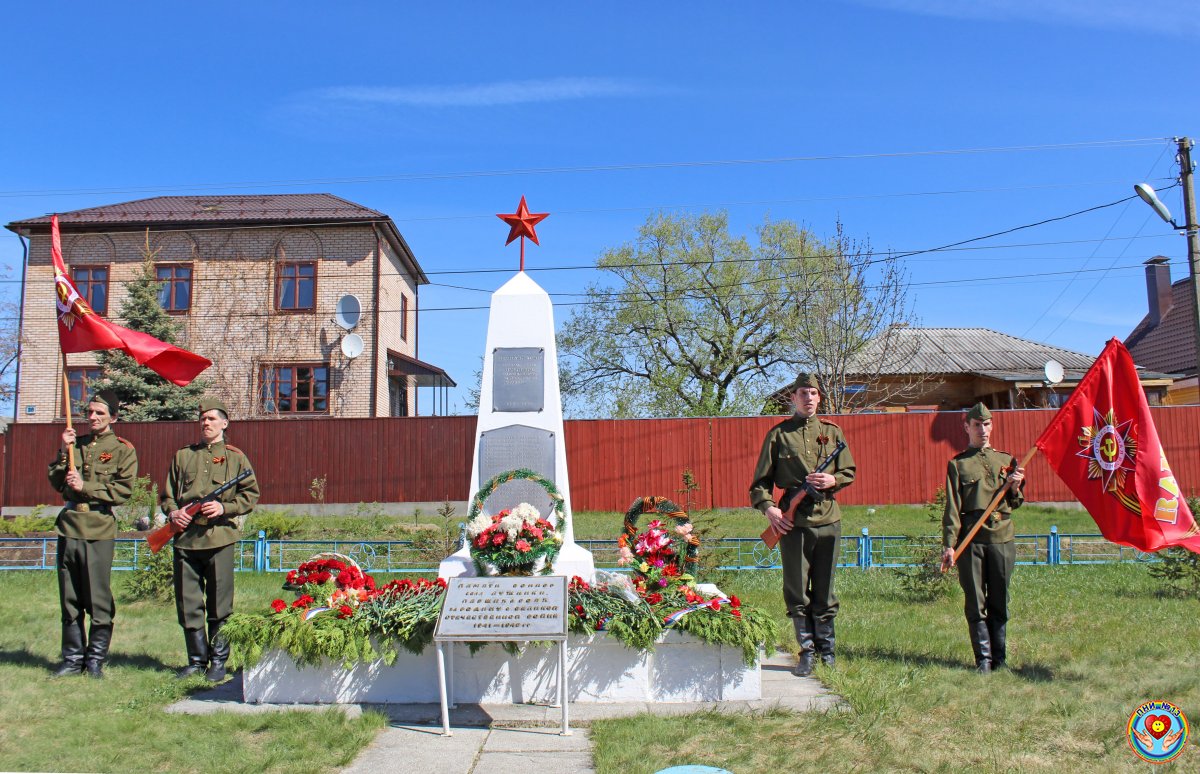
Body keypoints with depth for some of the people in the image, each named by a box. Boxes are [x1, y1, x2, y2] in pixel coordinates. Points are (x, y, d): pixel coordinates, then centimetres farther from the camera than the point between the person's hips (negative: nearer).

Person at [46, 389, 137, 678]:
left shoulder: (123, 449, 2)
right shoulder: (75, 444, 15)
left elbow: (124, 489, -7)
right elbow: (56, 482, 10)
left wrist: (85, 486, -12)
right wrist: (64, 451, -2)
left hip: (99, 530, -4)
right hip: (69, 527, 5)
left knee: (99, 600, -1)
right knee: (69, 600, 10)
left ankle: (96, 660, 10)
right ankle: (73, 659, 19)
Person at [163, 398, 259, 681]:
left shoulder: (235, 457, 8)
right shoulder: (183, 456, 16)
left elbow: (251, 494, 4)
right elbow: (168, 494, 20)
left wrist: (224, 507, -10)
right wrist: (172, 512, 0)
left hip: (220, 538, -3)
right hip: (185, 538, 3)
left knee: (220, 605, 0)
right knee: (187, 604, 6)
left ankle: (219, 661, 11)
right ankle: (197, 659, 18)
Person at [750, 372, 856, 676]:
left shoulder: (832, 432, 11)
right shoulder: (779, 434, 4)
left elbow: (849, 472, 15)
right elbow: (761, 480, 4)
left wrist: (832, 480, -6)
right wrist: (768, 507, -12)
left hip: (828, 519, 2)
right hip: (792, 522, -2)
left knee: (824, 591, 9)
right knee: (796, 591, 3)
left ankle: (827, 650, 22)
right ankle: (807, 651, 16)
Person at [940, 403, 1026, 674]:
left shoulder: (1007, 460, 14)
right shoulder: (957, 464, 6)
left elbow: (1015, 504, 17)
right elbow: (952, 507, 1)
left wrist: (1016, 488, -5)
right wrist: (949, 544, -8)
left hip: (1002, 537, 2)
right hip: (970, 539, -2)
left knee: (999, 601, 7)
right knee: (975, 603, -1)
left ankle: (1000, 658, 16)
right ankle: (984, 659, 5)